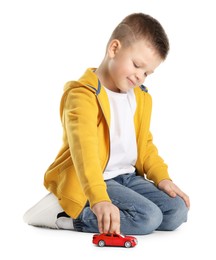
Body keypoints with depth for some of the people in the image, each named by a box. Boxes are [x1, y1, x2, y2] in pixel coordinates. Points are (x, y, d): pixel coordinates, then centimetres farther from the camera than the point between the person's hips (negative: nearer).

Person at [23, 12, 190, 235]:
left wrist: (162, 177, 5)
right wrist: (99, 199, -46)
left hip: (128, 176, 9)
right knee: (147, 217, -26)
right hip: (87, 183, -9)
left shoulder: (141, 97, 13)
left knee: (177, 212, -7)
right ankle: (63, 214, -13)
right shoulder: (83, 95, -17)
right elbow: (84, 149, -33)